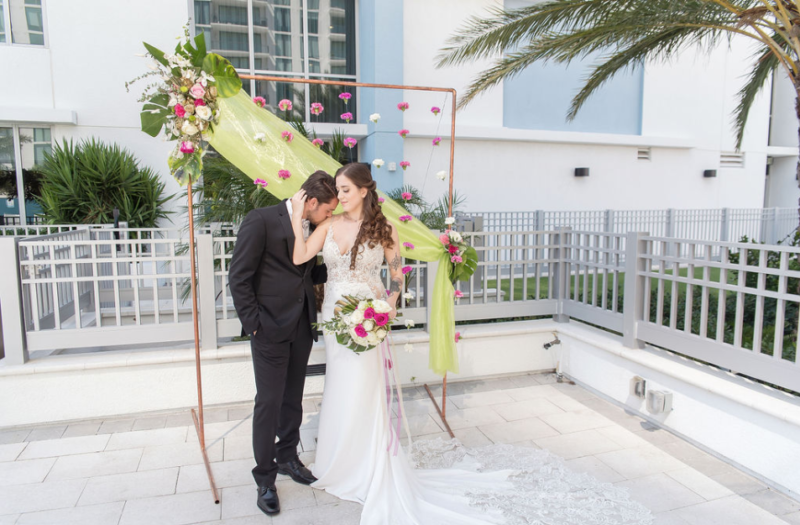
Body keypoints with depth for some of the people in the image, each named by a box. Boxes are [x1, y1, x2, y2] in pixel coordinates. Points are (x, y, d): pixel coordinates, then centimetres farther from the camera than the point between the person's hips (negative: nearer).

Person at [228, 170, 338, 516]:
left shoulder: (311, 229, 9)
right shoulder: (261, 220, -12)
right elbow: (239, 277, -12)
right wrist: (253, 325, -13)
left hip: (301, 328, 6)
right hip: (271, 329, -6)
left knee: (293, 399, 16)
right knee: (269, 402, 2)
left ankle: (287, 457, 35)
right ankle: (265, 478, 18)